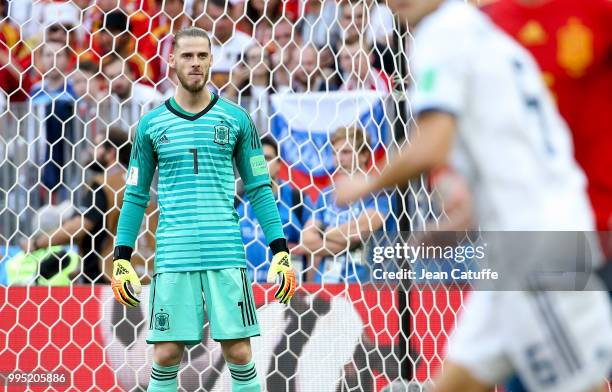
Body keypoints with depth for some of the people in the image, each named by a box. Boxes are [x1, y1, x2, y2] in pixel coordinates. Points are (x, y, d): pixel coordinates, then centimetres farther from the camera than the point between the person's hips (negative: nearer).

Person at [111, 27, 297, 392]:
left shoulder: (236, 119, 6)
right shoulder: (151, 124, 8)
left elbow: (259, 189, 8)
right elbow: (135, 195, 12)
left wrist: (281, 252, 0)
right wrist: (122, 259, 5)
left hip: (227, 256, -1)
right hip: (173, 260, 1)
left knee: (239, 353, -2)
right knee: (166, 357, -1)